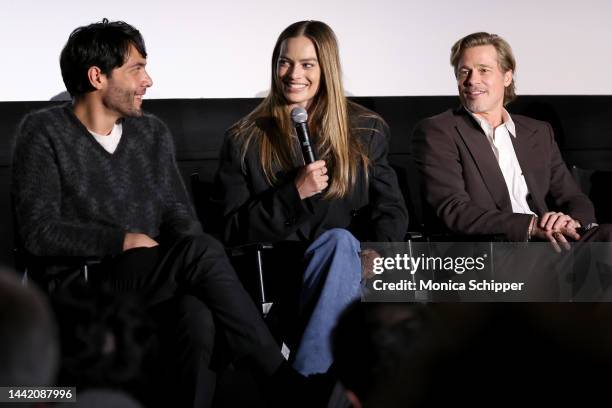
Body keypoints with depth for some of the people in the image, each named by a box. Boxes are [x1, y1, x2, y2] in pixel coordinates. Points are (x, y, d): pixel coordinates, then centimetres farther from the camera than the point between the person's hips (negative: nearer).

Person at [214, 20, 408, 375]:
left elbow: (391, 209, 9)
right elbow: (234, 231, 2)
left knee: (339, 242, -34)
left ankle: (303, 379, -36)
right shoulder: (245, 140, 8)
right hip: (278, 269, -2)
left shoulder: (366, 130, 14)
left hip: (354, 266, 2)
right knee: (339, 240, -33)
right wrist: (294, 193, -12)